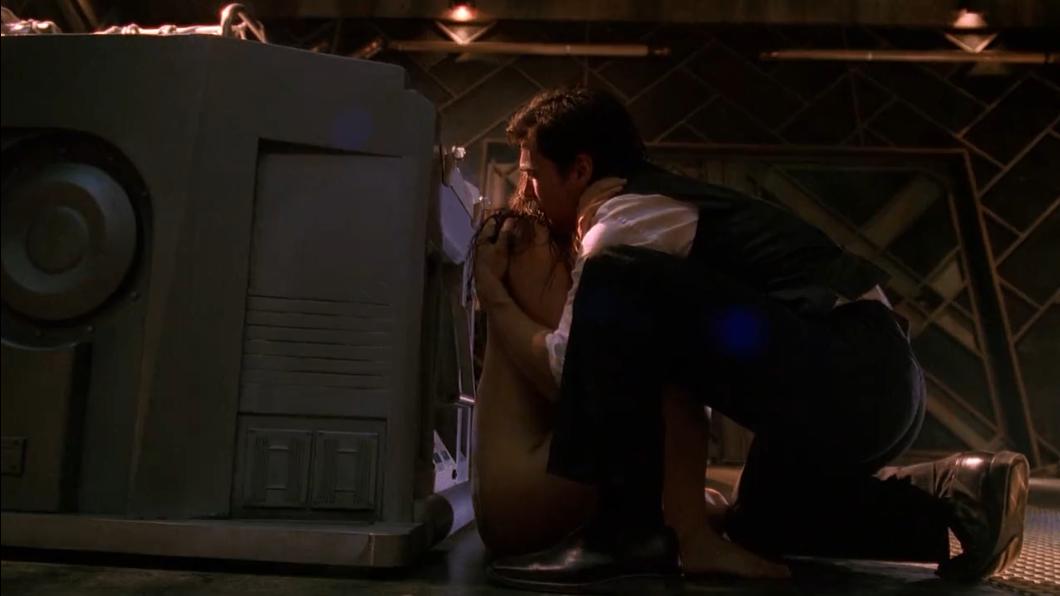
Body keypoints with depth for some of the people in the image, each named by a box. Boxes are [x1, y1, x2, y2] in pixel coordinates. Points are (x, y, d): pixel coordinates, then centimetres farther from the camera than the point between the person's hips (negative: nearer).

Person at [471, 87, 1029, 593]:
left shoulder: (629, 216, -7)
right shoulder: (659, 203, 22)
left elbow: (565, 369, -4)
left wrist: (496, 300, 9)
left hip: (835, 376, -11)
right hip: (877, 379, 11)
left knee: (615, 285, -20)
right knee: (762, 525, 32)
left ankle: (629, 530, -13)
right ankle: (955, 495, 17)